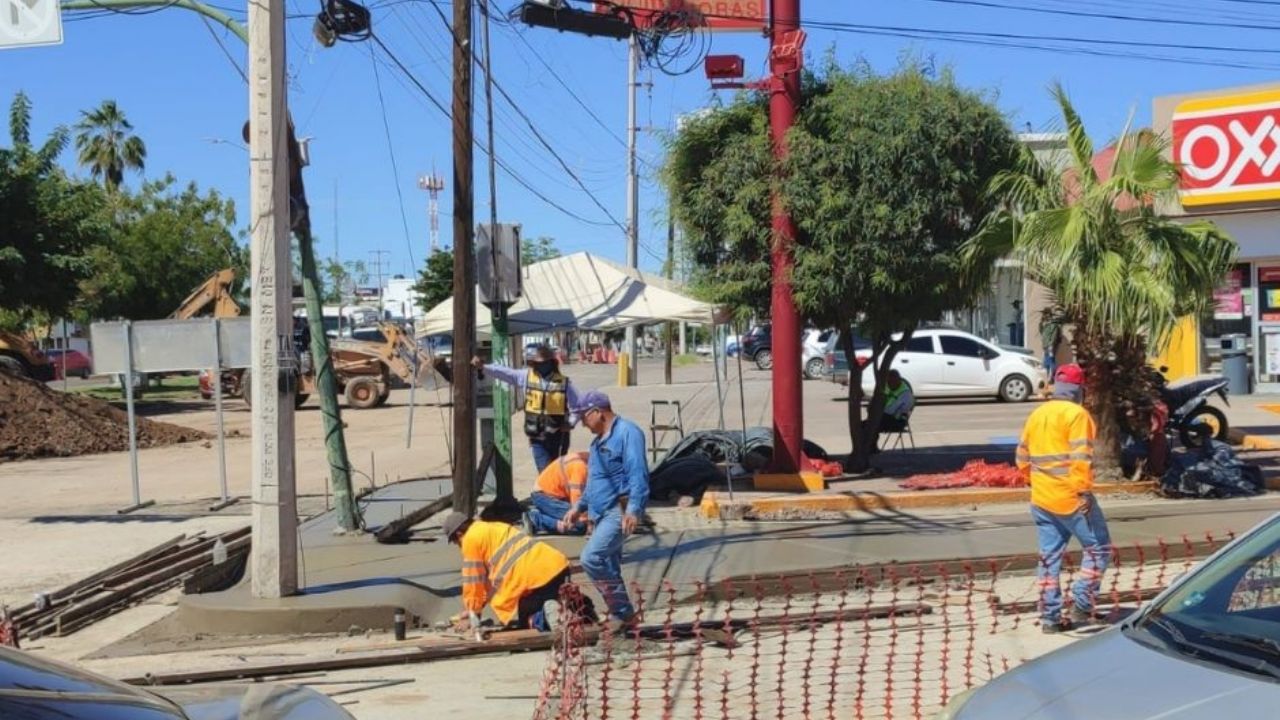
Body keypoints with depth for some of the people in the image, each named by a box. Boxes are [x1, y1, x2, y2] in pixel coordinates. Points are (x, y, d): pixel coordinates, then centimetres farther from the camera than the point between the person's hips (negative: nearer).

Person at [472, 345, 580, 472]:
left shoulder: (563, 382, -4)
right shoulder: (527, 377, 0)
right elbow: (504, 372, -8)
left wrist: (571, 422, -7)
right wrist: (483, 366, -19)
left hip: (558, 437, 0)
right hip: (538, 438, 0)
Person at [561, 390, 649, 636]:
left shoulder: (627, 432, -11)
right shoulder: (600, 440, 20)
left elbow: (638, 474, -21)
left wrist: (633, 510, -29)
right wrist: (579, 507, 30)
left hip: (620, 512, -10)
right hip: (602, 513, 10)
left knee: (591, 558, -20)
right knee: (608, 567, 9)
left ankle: (623, 613, -11)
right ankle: (621, 616, 16)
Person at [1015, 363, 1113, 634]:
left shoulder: (1037, 415, 12)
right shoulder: (1076, 414, -9)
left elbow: (1023, 458, 15)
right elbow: (1080, 458, -19)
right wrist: (1084, 491, -17)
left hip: (1041, 499, 7)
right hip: (1071, 498, -7)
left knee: (1049, 558, 9)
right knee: (1098, 547, 6)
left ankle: (1050, 617, 10)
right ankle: (1081, 605, -1)